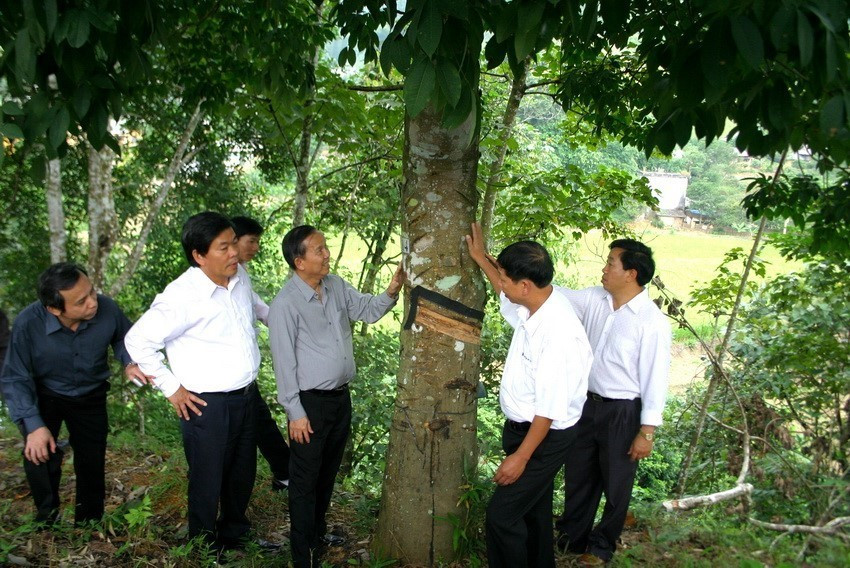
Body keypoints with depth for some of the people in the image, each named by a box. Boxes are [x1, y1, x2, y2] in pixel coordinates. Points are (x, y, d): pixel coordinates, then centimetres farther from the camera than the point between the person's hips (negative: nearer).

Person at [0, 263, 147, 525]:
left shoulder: (107, 309, -28)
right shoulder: (28, 323, -32)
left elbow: (124, 338, -4)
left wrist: (129, 362, -25)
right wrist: (33, 425, -30)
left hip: (90, 397, 2)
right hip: (44, 396, -2)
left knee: (92, 468, 9)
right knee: (38, 452, -25)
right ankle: (47, 516, 2)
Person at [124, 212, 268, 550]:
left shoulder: (239, 278, 0)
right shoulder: (183, 295, -22)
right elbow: (138, 340, -19)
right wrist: (172, 389, -14)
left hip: (247, 395, 7)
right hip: (208, 404, -7)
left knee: (242, 475, 23)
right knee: (208, 483, 10)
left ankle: (235, 534, 46)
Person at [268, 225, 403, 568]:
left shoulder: (336, 286, 2)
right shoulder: (286, 304, -18)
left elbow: (367, 310, 9)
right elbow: (284, 362, -16)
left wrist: (392, 292, -10)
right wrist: (295, 412, -14)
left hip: (340, 395, 7)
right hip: (311, 402, -7)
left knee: (328, 471, 23)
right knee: (306, 479, 7)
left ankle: (318, 531, 43)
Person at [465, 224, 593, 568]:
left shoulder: (558, 332, -32)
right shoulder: (532, 307, -6)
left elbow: (549, 408, -28)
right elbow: (507, 298, 22)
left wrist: (521, 456, -21)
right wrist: (480, 258, 23)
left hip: (545, 437, -9)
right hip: (521, 426, 9)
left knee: (502, 515, -3)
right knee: (532, 509, 24)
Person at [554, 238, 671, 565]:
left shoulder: (652, 322, -20)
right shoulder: (594, 299, -4)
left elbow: (655, 379, -17)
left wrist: (647, 431, -15)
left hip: (623, 413, -5)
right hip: (587, 403, 6)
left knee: (615, 485, 16)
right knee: (577, 477, 21)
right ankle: (570, 536, 43)